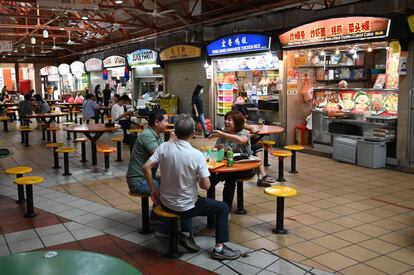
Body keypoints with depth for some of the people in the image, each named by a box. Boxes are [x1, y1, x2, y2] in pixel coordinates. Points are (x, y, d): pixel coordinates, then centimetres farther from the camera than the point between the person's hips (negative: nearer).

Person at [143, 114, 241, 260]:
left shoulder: (164, 147, -11)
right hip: (185, 207, -5)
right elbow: (206, 186, -20)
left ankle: (186, 234, 25)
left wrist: (154, 190, 2)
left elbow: (146, 167, -9)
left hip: (165, 202, 5)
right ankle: (219, 248, 14)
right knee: (223, 208, 14)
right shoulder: (196, 155, -22)